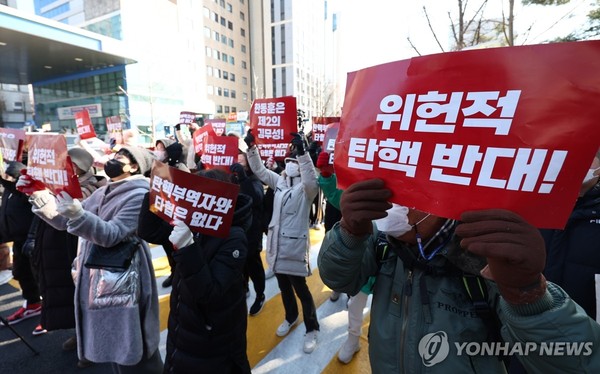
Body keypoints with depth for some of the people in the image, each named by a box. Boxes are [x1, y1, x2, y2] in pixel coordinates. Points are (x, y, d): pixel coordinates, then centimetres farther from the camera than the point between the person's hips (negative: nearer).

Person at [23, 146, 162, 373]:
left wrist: (77, 214, -37)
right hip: (95, 276, 8)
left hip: (120, 280, -8)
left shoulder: (139, 195, -16)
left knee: (128, 346, 3)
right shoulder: (102, 193, 11)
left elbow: (111, 234, -24)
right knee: (109, 343, 21)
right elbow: (64, 221, 11)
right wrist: (40, 196, -1)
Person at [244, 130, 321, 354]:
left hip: (294, 244, -6)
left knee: (300, 288, 7)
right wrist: (251, 147, -4)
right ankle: (291, 317, 47)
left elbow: (311, 180, -35)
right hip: (276, 242, 7)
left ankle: (311, 329, 29)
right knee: (283, 286, 22)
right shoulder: (279, 181, 7)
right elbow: (259, 170, 8)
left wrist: (302, 152, -41)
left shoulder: (306, 188, -12)